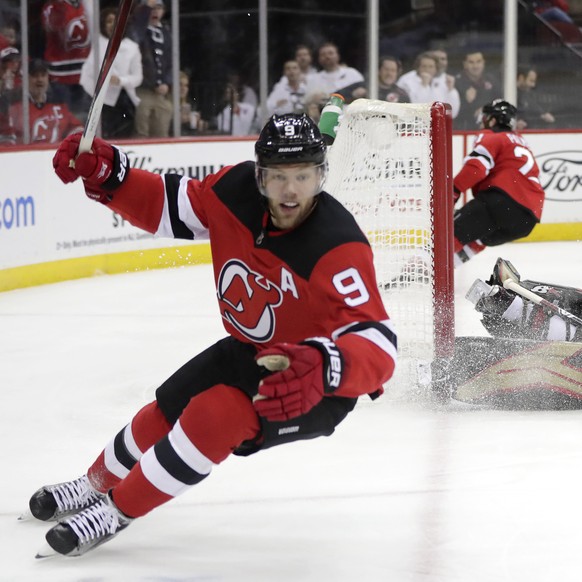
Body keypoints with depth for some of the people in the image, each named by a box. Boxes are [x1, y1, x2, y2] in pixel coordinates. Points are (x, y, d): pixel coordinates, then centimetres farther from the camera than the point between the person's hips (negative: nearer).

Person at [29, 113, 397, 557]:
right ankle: (98, 483, 45)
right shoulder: (236, 190, -17)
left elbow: (378, 348, -41)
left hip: (319, 385, -7)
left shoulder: (338, 249, -35)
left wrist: (322, 367, -60)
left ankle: (118, 509, -6)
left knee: (216, 414, -25)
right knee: (166, 412, 14)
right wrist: (106, 174, -18)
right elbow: (167, 207, -1)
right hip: (250, 351, 7)